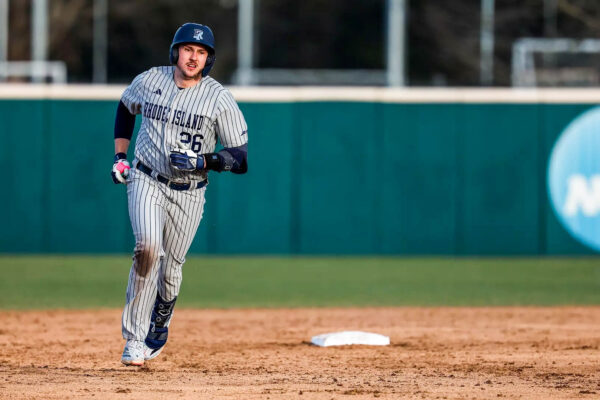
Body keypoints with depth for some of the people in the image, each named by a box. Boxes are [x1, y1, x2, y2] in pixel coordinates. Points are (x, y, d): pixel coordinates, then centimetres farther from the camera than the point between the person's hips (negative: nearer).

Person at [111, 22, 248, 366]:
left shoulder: (220, 98, -10)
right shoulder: (149, 81, -1)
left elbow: (242, 157, -10)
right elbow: (126, 108, 22)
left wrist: (202, 161, -25)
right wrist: (120, 155, 13)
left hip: (189, 193, 0)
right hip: (146, 181, 0)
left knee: (170, 270, 6)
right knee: (148, 246, -26)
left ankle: (158, 331, 38)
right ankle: (135, 338, -21)